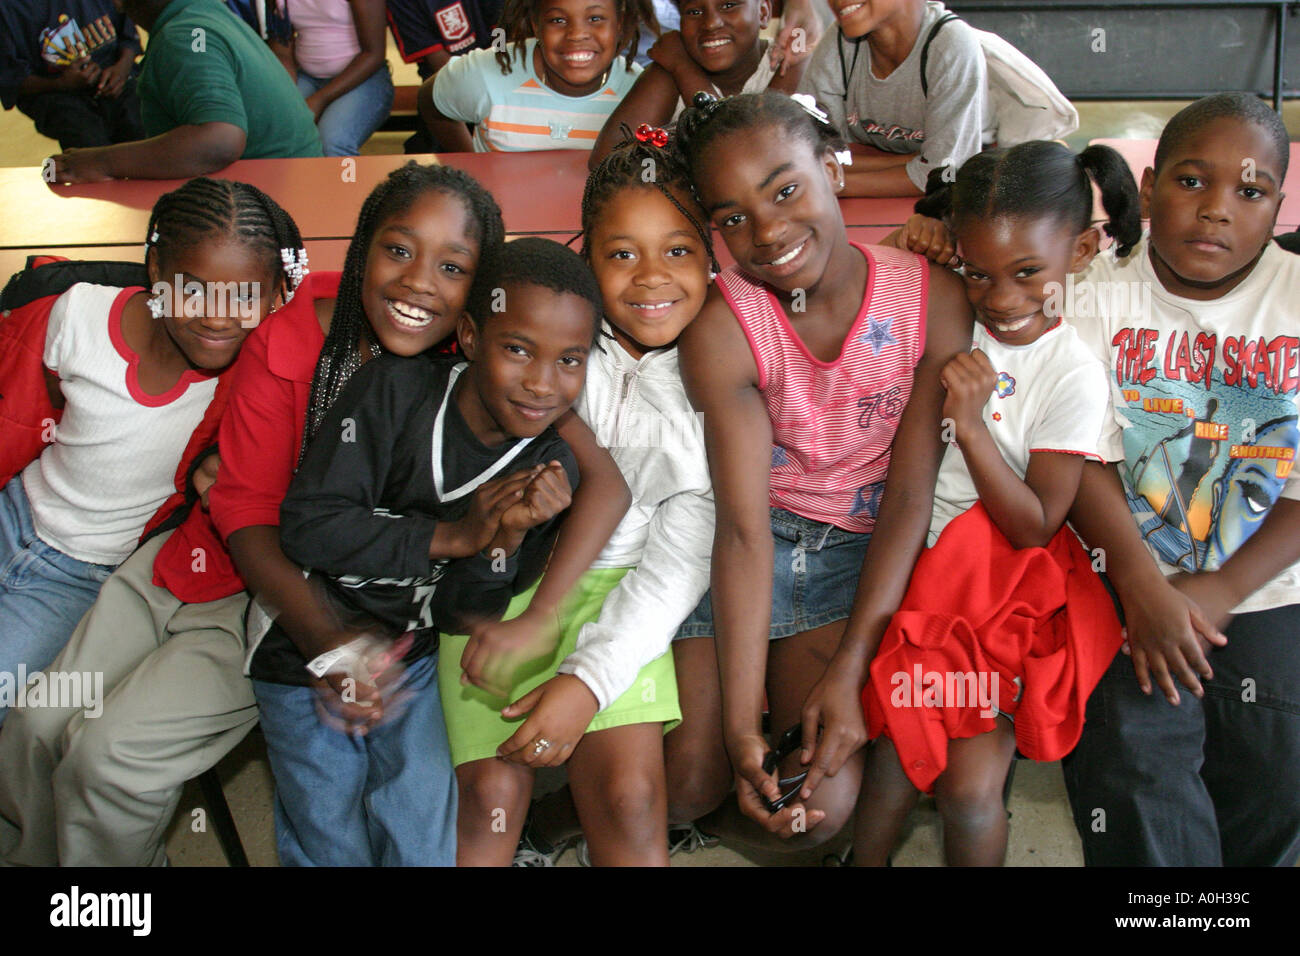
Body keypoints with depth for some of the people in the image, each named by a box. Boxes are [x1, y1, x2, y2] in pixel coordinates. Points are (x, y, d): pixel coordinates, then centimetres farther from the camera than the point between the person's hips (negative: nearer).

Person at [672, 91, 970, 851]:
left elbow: (910, 496, -12)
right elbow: (745, 529, -21)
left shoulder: (933, 298, -11)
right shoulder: (723, 327, -15)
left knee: (821, 804, -16)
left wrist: (847, 673, -19)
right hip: (756, 547, -1)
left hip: (864, 553, 1)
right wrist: (741, 723, -26)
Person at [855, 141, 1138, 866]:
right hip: (914, 562, 3)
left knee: (970, 783, -11)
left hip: (1013, 592, -3)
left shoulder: (1074, 375, -11)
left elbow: (1033, 528, -12)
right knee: (896, 753, -8)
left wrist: (972, 424, -24)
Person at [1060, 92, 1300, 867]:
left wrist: (1222, 590, -13)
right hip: (1126, 581, -1)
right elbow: (1084, 462, -10)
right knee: (1132, 752, -14)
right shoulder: (1094, 294, -2)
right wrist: (1146, 587, -19)